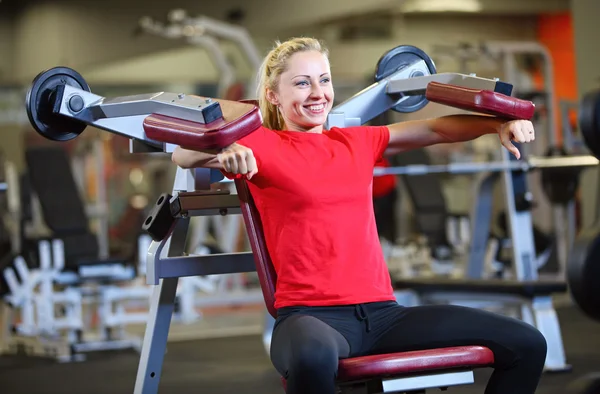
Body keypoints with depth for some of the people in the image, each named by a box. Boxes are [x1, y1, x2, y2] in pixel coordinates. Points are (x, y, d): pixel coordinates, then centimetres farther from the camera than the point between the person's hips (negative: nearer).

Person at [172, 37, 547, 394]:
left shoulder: (357, 142, 20)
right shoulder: (263, 145, 4)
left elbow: (436, 129, 23)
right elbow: (182, 154, -9)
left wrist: (500, 124, 6)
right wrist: (224, 152, -30)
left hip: (381, 311, 6)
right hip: (311, 314, -6)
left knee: (526, 344, -5)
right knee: (314, 355, -45)